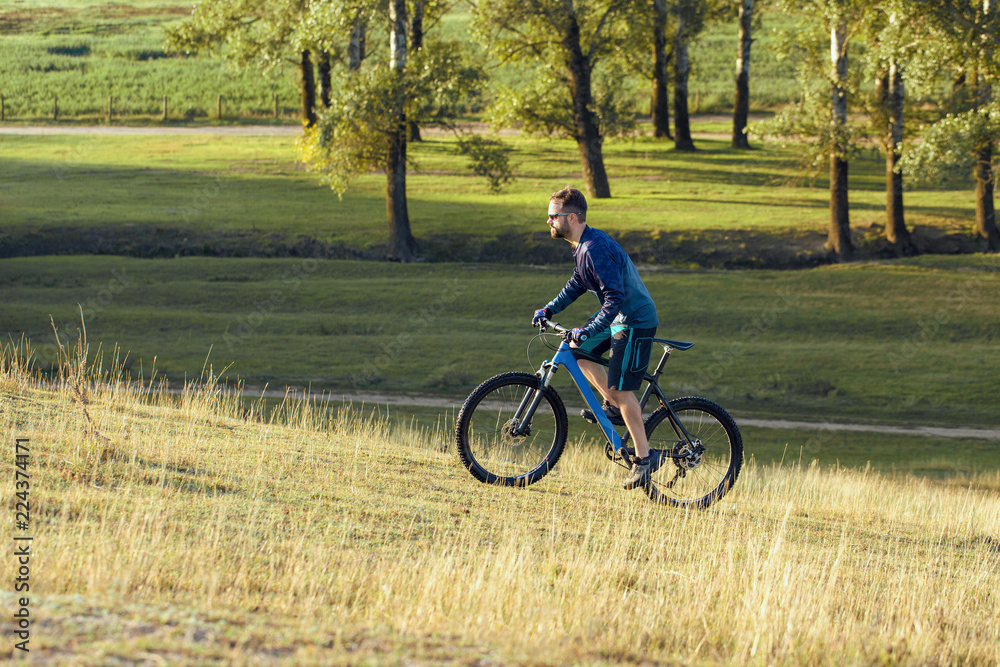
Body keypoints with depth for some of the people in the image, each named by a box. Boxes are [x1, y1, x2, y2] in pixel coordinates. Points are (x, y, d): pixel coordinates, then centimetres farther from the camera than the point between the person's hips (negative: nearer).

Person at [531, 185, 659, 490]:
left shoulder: (596, 249, -25)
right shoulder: (584, 245, 7)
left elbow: (616, 297, -30)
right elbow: (578, 283, 24)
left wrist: (588, 331, -35)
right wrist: (550, 309, 17)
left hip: (636, 321, -10)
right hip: (619, 316, 10)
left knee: (620, 387, -9)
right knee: (577, 353, 12)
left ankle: (643, 458, -4)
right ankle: (614, 407, 18)